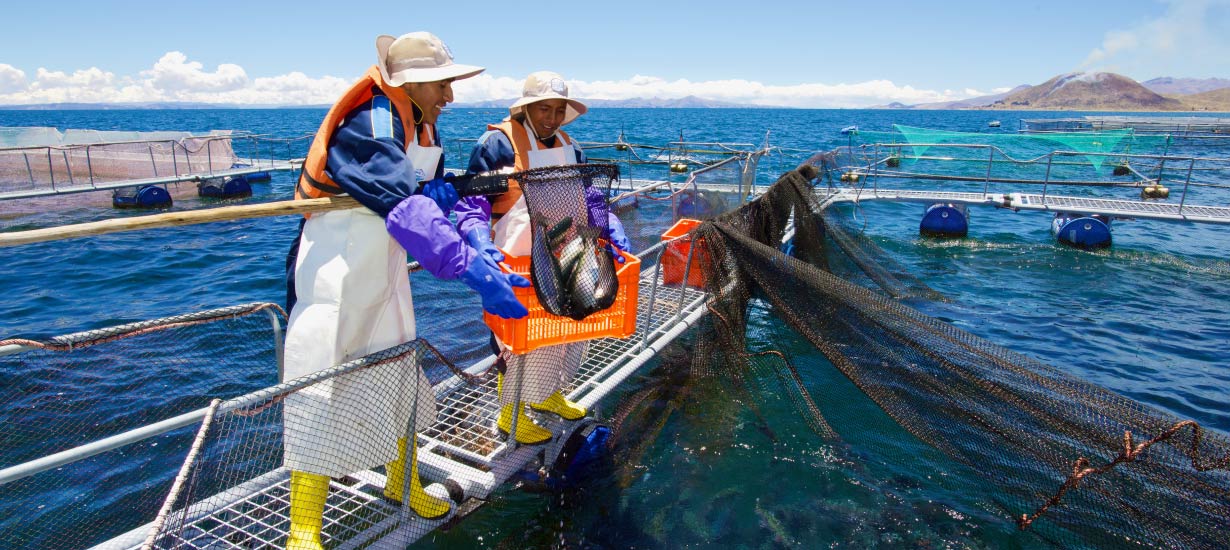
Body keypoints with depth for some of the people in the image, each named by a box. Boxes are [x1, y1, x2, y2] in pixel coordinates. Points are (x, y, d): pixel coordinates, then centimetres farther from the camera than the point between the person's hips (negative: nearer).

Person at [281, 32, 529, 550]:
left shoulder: (422, 130, 4)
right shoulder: (367, 127, -24)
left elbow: (436, 194, 2)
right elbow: (405, 209, -37)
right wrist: (475, 271, -44)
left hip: (384, 269, 9)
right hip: (334, 273, -8)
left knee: (398, 375, 18)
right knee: (322, 395, -3)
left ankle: (402, 482, 38)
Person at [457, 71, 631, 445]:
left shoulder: (569, 148, 10)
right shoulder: (499, 142, -12)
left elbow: (589, 198, 12)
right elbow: (471, 201, -15)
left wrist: (612, 231, -4)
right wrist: (482, 244, -32)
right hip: (515, 264, -7)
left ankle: (546, 393, 37)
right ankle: (511, 413, 17)